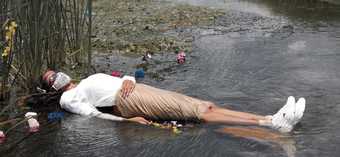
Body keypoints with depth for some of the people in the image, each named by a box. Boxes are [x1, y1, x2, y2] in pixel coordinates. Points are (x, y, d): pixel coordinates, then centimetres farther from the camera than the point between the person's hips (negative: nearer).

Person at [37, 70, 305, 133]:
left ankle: (274, 119, -18)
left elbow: (126, 77, 27)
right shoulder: (68, 98, 10)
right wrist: (126, 120, -18)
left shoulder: (89, 79, 33)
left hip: (138, 88, 8)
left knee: (205, 106, -9)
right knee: (196, 111, -21)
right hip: (128, 100, -8)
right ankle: (270, 123, -30)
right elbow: (92, 114, -7)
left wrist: (128, 79, 2)